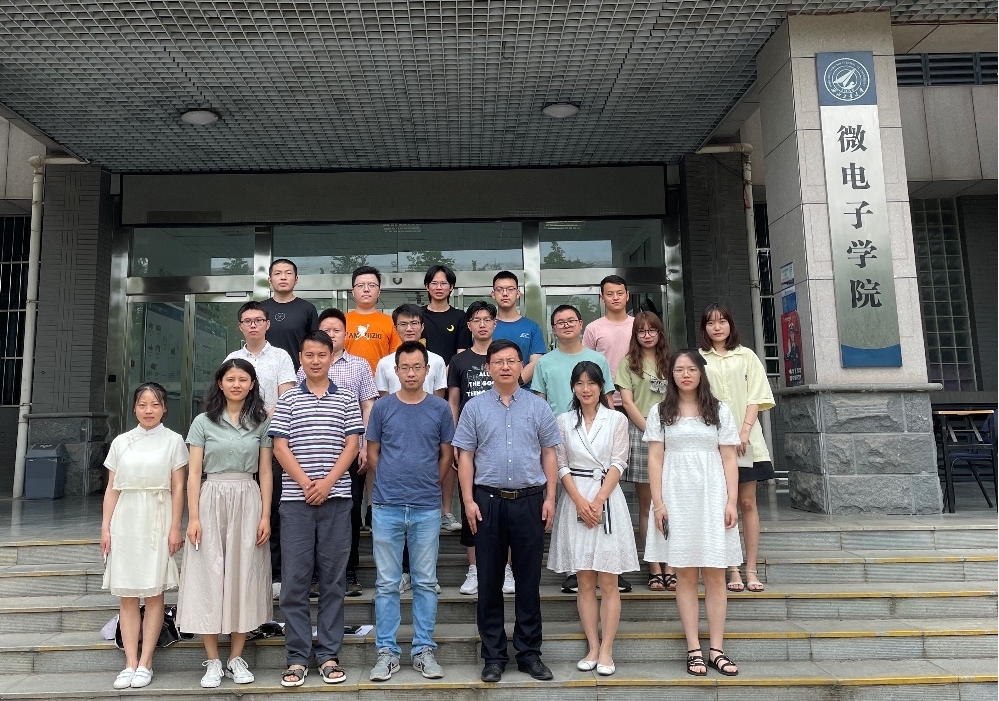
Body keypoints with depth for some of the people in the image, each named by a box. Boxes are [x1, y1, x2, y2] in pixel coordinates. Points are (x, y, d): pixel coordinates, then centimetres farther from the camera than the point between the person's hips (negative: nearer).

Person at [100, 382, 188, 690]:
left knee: (154, 594, 0)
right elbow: (111, 489, 11)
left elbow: (178, 488, -1)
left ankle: (145, 664, 6)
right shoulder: (120, 442, 10)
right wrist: (105, 527, 4)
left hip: (157, 521, -3)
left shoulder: (173, 441, 1)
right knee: (127, 595, 4)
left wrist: (175, 527, -7)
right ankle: (130, 663, 9)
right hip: (125, 521, 3)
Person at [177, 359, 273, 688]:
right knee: (208, 578, 1)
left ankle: (236, 658, 15)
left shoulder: (261, 423, 7)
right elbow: (194, 473, 2)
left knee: (244, 577, 4)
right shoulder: (204, 422, 5)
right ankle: (213, 661, 12)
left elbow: (265, 473, 6)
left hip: (248, 502, 1)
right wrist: (193, 517, -6)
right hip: (212, 501, 0)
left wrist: (266, 516, -1)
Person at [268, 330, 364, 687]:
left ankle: (329, 655, 15)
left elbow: (351, 445, 1)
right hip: (295, 499, 0)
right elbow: (280, 447, 0)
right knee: (295, 580, 3)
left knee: (333, 579, 5)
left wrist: (328, 482, -11)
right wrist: (306, 484, -10)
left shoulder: (347, 398, 7)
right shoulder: (287, 400, 7)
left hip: (336, 498, 0)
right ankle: (297, 657, 13)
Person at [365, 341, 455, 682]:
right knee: (387, 583, 7)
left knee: (425, 582, 9)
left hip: (427, 509, 0)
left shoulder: (440, 408, 1)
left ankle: (424, 650, 20)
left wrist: (428, 485, 9)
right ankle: (387, 651, 18)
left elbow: (446, 455, 8)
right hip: (387, 507, 0)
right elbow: (372, 453, 8)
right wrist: (391, 483, 8)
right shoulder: (382, 407, 1)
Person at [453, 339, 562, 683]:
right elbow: (465, 456, 3)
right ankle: (493, 656, 19)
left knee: (529, 580, 8)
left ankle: (529, 653, 21)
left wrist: (550, 498, -1)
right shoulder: (475, 407, 4)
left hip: (529, 500, 0)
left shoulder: (538, 407, 5)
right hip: (488, 500, 0)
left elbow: (549, 454, 6)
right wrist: (469, 500, -4)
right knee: (489, 581, 7)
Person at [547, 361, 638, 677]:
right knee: (585, 582, 5)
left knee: (608, 582, 0)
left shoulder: (616, 419, 3)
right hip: (575, 501, 1)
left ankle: (606, 651, 7)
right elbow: (561, 465, 3)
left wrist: (597, 501, -12)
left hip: (608, 500, -1)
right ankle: (593, 647, 13)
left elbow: (618, 464, -2)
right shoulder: (564, 421, 7)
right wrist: (580, 501, -9)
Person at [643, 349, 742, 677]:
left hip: (712, 497, 1)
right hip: (676, 499, 0)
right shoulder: (660, 412, 7)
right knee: (685, 575, 2)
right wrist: (658, 503, -5)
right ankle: (694, 650, 8)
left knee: (715, 574, 2)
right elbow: (655, 459, 3)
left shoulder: (719, 411, 9)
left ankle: (716, 650, 10)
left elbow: (729, 460, 6)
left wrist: (731, 502, -3)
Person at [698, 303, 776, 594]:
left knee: (747, 503, 3)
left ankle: (751, 569, 8)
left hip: (746, 439, 1)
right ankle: (732, 570, 7)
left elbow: (756, 398, 4)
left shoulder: (746, 356, 10)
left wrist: (744, 431, -9)